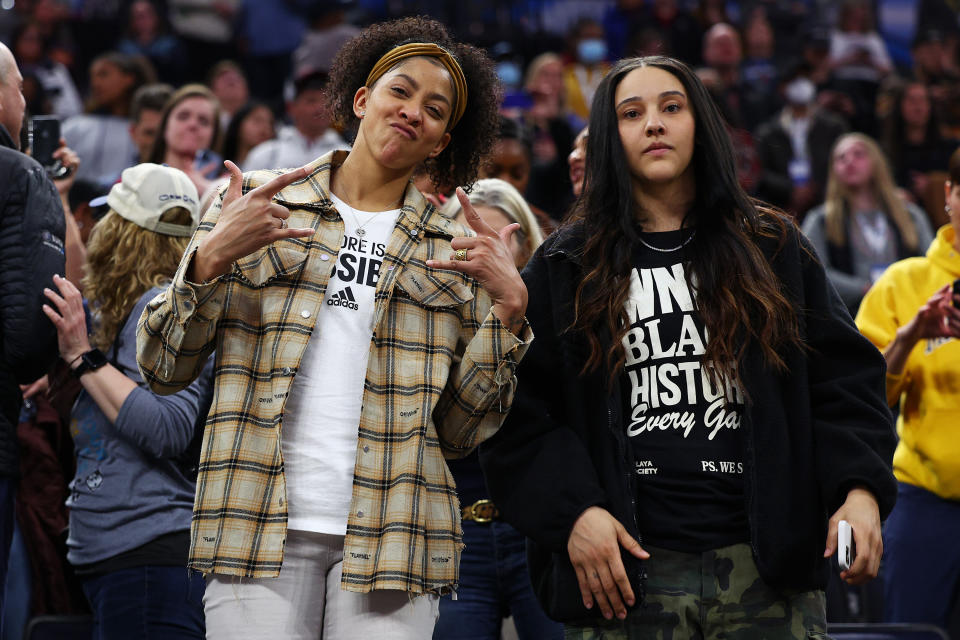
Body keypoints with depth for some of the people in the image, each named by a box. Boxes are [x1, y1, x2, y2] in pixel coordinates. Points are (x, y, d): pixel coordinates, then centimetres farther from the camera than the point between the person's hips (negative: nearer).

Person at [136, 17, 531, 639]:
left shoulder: (457, 253, 12)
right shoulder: (258, 203, 10)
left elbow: (460, 431, 7)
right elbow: (163, 369, 7)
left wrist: (509, 305, -4)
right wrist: (210, 258, -9)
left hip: (392, 538, 1)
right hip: (262, 529, -1)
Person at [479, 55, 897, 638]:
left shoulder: (774, 250, 13)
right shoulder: (565, 268, 10)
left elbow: (843, 378, 8)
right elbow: (519, 413, 4)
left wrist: (860, 487, -8)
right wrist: (572, 510, -11)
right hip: (628, 573, 0)